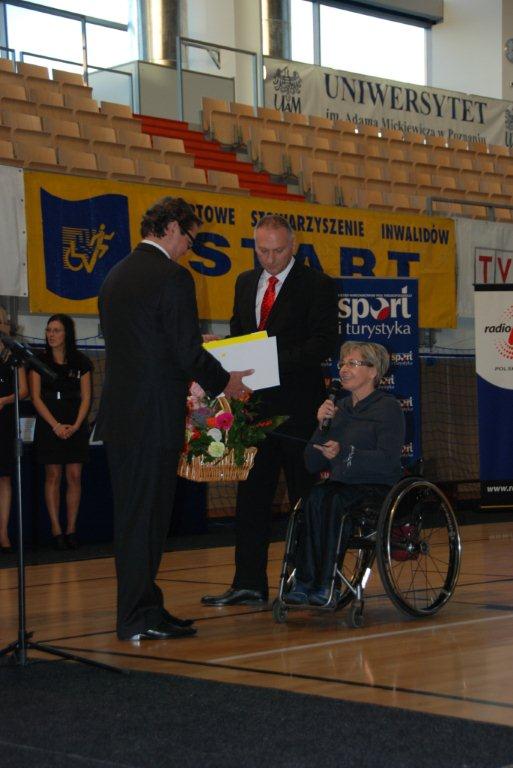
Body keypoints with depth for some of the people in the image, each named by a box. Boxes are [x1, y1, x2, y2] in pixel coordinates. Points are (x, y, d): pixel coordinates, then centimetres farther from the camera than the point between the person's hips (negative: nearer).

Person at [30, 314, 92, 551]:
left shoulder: (81, 362, 5)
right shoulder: (39, 361, 2)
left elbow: (86, 398, 4)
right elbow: (36, 397, -2)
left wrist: (75, 425, -9)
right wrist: (56, 425, -11)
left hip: (75, 427, 1)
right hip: (48, 426, -1)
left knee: (74, 477, -2)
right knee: (53, 476, -3)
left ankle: (71, 530, 2)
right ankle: (56, 530, -1)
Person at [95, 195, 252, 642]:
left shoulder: (115, 276, 14)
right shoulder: (172, 278, -13)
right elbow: (187, 353, -16)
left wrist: (193, 360, 21)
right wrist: (224, 382, 1)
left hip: (119, 415, 9)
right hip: (156, 417, -8)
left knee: (132, 514, 13)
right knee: (147, 516, -4)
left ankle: (141, 610, 20)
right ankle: (140, 618, 1)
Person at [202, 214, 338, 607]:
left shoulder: (317, 285, -3)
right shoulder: (246, 283, 16)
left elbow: (324, 343, -11)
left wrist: (280, 362, -22)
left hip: (297, 405, -6)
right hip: (255, 404, 6)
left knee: (305, 495, 2)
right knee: (252, 494, 6)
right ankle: (249, 584, 9)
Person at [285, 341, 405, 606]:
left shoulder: (388, 408, 0)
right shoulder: (339, 408, 18)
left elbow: (387, 461, -15)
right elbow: (312, 465, 14)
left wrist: (344, 453, -25)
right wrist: (322, 426, -1)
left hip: (378, 488, -5)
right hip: (341, 486, 5)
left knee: (335, 501, -34)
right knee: (316, 497, -29)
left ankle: (324, 584, -31)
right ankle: (305, 581, -32)